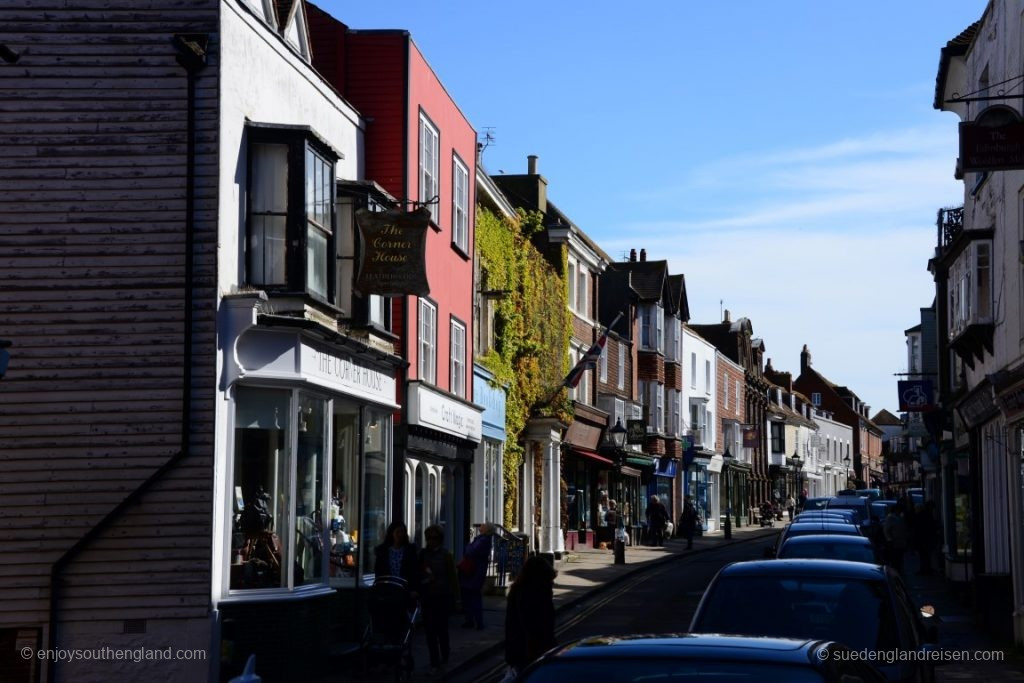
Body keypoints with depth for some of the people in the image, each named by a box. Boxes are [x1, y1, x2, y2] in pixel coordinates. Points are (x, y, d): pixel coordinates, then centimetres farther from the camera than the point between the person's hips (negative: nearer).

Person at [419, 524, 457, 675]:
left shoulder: (445, 555, -3)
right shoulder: (423, 554, 6)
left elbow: (452, 576, -2)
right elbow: (418, 573, 11)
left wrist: (454, 595, -6)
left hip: (442, 596, -3)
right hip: (427, 596, 3)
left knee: (441, 628, 2)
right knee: (430, 630, 1)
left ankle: (444, 657, 25)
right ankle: (435, 662, 7)